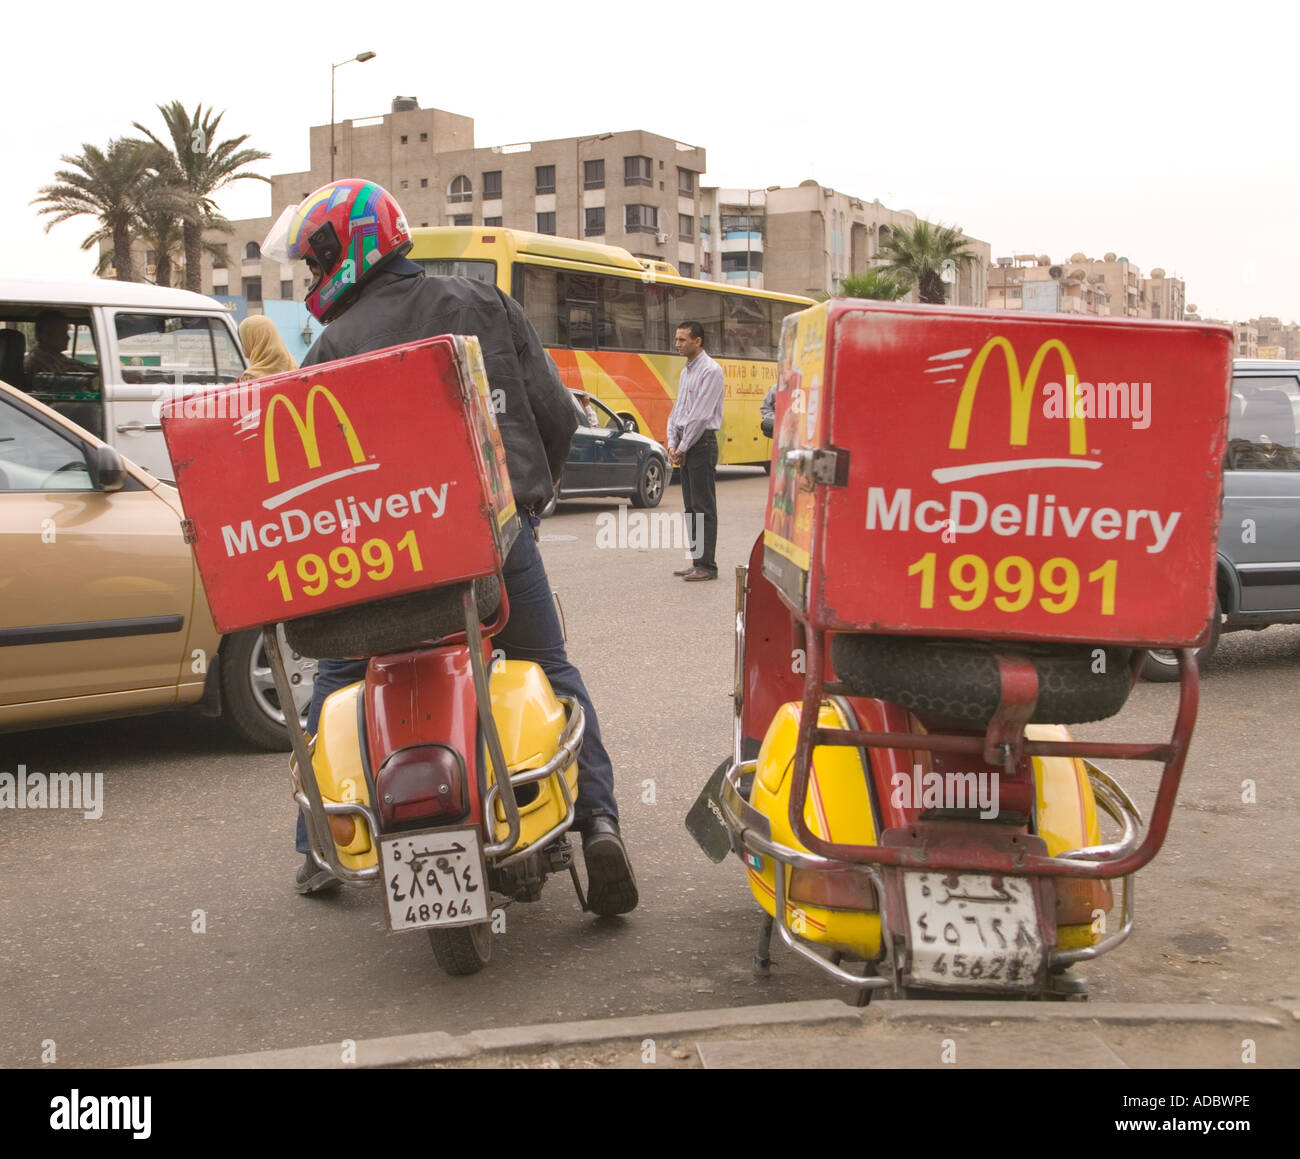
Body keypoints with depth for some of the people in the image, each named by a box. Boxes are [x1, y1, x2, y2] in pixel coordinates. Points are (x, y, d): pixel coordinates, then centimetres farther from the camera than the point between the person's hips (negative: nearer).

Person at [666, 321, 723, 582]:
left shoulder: (710, 370, -11)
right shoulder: (686, 372, 17)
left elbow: (701, 415, -17)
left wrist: (683, 448, -13)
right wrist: (672, 444, 4)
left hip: (701, 444, -9)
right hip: (684, 446, 9)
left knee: (704, 508, -7)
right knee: (691, 508, 11)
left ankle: (707, 565, -4)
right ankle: (697, 561, 17)